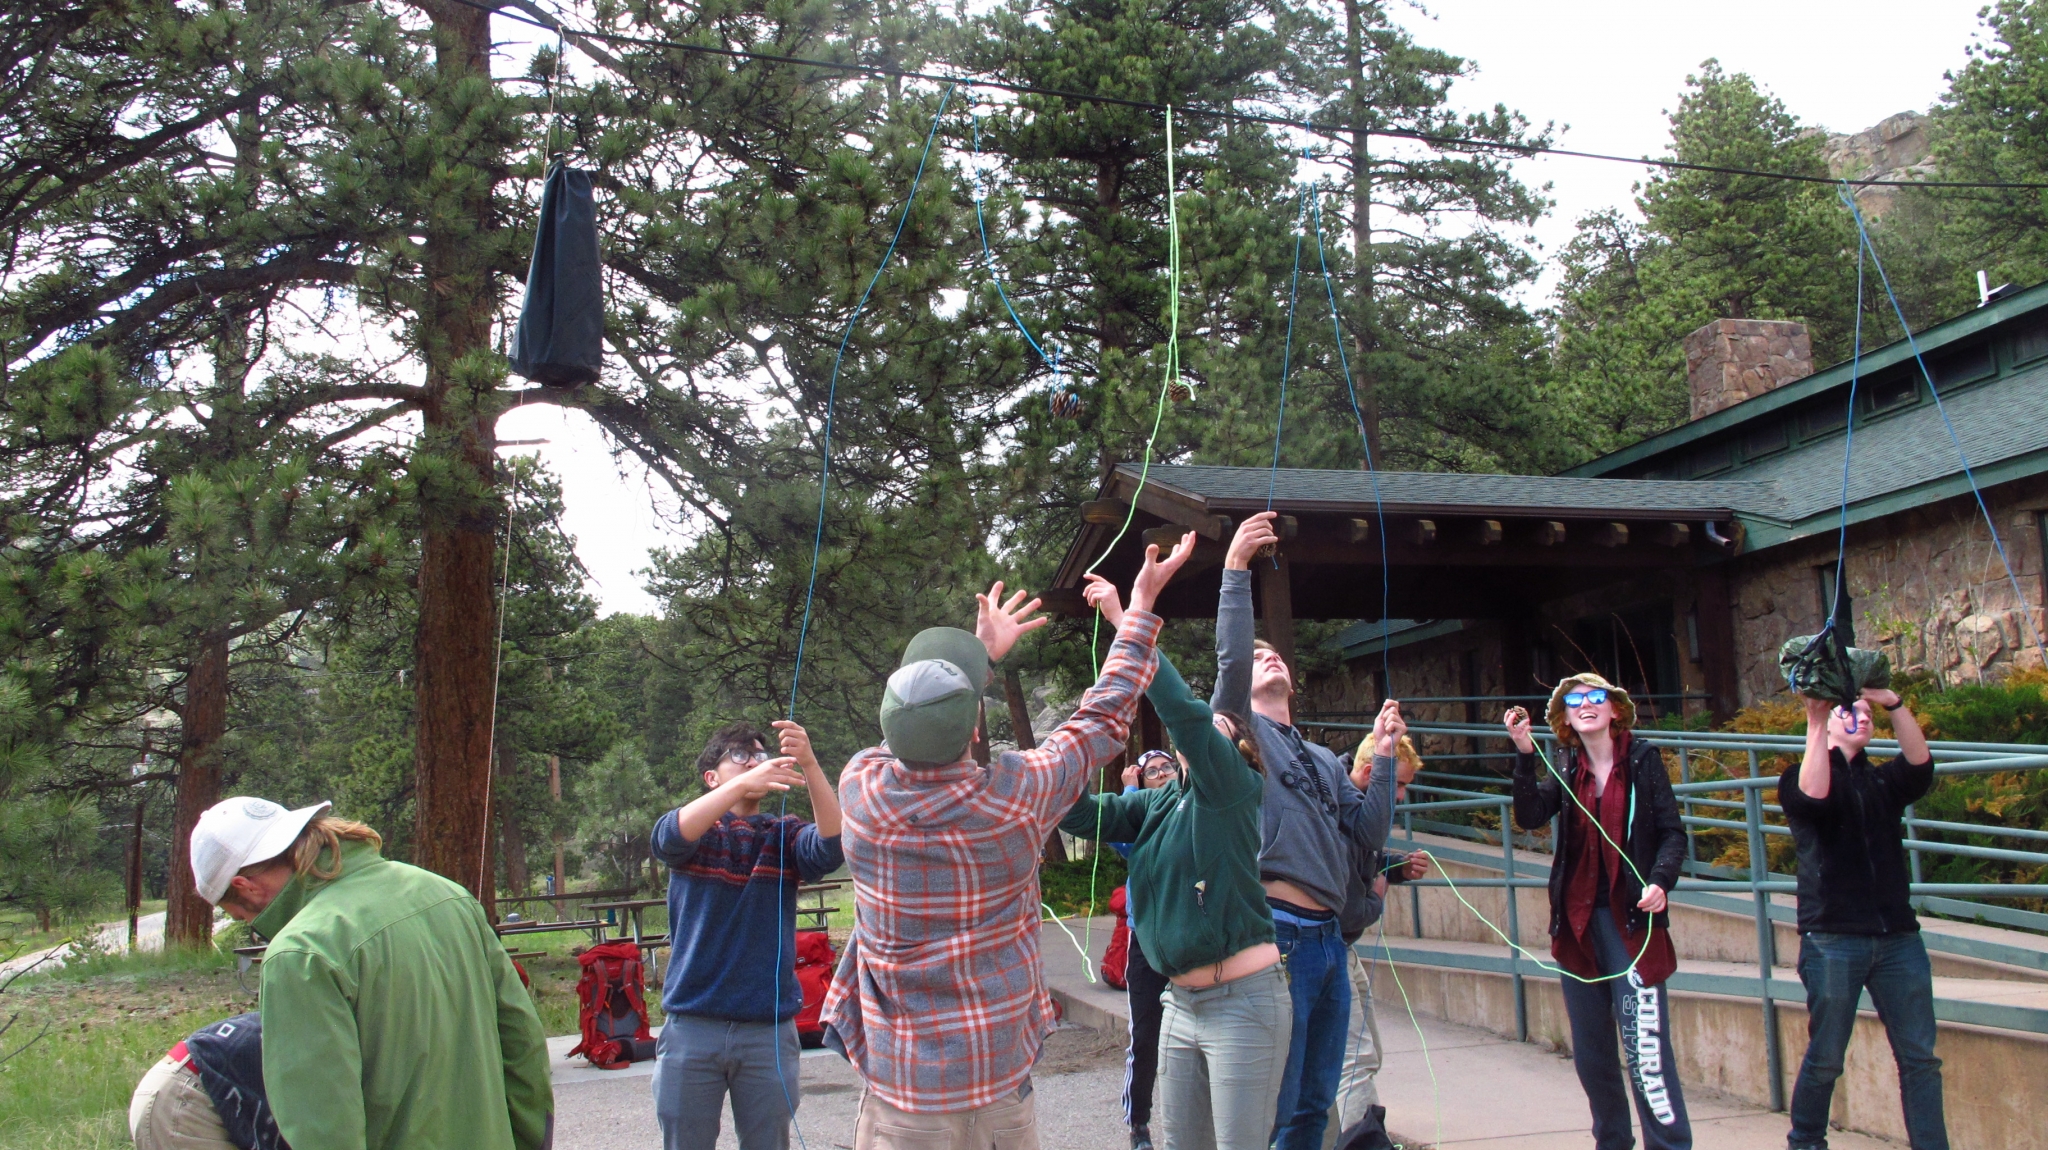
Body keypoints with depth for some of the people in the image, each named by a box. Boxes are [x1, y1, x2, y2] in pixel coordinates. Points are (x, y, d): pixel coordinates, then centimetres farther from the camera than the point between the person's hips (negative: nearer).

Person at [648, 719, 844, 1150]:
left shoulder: (784, 836, 5)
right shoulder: (695, 832, 2)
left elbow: (831, 845, -16)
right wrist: (744, 783, -36)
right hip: (692, 1028, -1)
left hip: (769, 1030, 1)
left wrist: (809, 765, -31)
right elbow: (671, 836, -21)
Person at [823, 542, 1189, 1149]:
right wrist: (1141, 605, 12)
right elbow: (1103, 718, 1)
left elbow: (911, 736, 12)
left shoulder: (860, 787, -13)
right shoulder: (1015, 795, -17)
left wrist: (982, 650, 24)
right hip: (1000, 1087, 0)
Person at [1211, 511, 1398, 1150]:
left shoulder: (1325, 761, 23)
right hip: (1276, 932, -7)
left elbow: (1368, 833, 13)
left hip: (1328, 938, 7)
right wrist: (1236, 569, -18)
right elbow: (1231, 660, -15)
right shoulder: (1241, 732, 5)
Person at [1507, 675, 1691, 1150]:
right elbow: (1529, 816, -7)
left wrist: (1661, 880, -19)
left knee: (1644, 1043, -11)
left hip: (1632, 918, -4)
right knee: (1590, 1050, 10)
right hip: (1578, 921, 4)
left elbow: (1672, 832, -2)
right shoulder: (1565, 767, 8)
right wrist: (1525, 754, -17)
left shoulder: (1642, 759, 0)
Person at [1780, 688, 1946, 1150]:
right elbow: (1813, 797, -17)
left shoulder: (1883, 781, 17)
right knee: (1824, 1058, 2)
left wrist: (1894, 705, -18)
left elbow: (1920, 765, -5)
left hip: (1896, 935, 4)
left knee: (1920, 1058, -1)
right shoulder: (1801, 777, 7)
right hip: (1833, 938, -4)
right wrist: (1816, 725, -20)